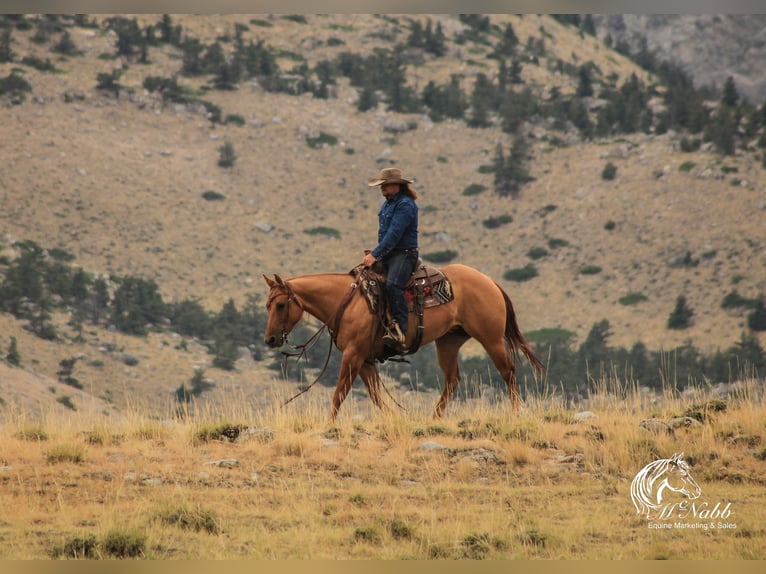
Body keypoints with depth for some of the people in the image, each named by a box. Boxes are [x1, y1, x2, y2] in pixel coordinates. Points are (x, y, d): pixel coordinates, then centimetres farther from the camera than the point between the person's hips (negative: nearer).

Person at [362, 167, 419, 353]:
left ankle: (400, 332, -37)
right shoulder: (386, 205, 17)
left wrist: (376, 255, -23)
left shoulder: (405, 205, -13)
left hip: (404, 254, -10)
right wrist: (372, 253, 10)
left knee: (393, 284, -32)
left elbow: (394, 234, -20)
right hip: (387, 254, 10)